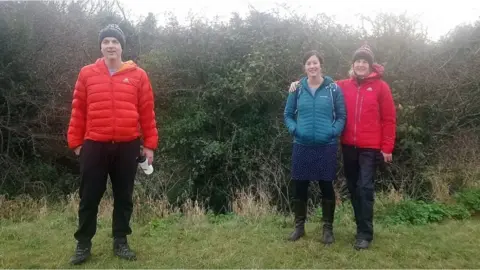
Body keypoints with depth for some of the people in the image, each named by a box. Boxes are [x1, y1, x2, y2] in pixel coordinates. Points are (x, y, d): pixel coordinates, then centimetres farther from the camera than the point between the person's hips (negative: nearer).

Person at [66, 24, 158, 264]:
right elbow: (78, 111, 6)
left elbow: (147, 112, 3)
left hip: (127, 146, 0)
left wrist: (149, 144, 2)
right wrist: (75, 142, 5)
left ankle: (120, 242, 23)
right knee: (89, 197, 7)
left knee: (123, 197, 10)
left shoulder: (138, 75, 3)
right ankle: (83, 244, 21)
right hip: (94, 145, 0)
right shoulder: (87, 74, 5)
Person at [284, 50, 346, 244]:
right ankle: (299, 226, 25)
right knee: (300, 186, 8)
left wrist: (334, 132, -13)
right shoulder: (297, 89, 3)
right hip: (302, 146, 2)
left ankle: (328, 228, 21)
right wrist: (294, 129, -7)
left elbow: (341, 116, 2)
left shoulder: (333, 89, -2)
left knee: (326, 186, 6)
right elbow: (288, 114, 9)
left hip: (327, 146, -1)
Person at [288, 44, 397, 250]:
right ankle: (362, 228, 23)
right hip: (349, 146, 4)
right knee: (353, 188, 10)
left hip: (370, 148, -4)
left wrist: (387, 148, -7)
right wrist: (300, 83, 1)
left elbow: (389, 119, -3)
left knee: (365, 188, -6)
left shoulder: (380, 86, -2)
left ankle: (365, 234, 2)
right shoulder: (344, 86, 7)